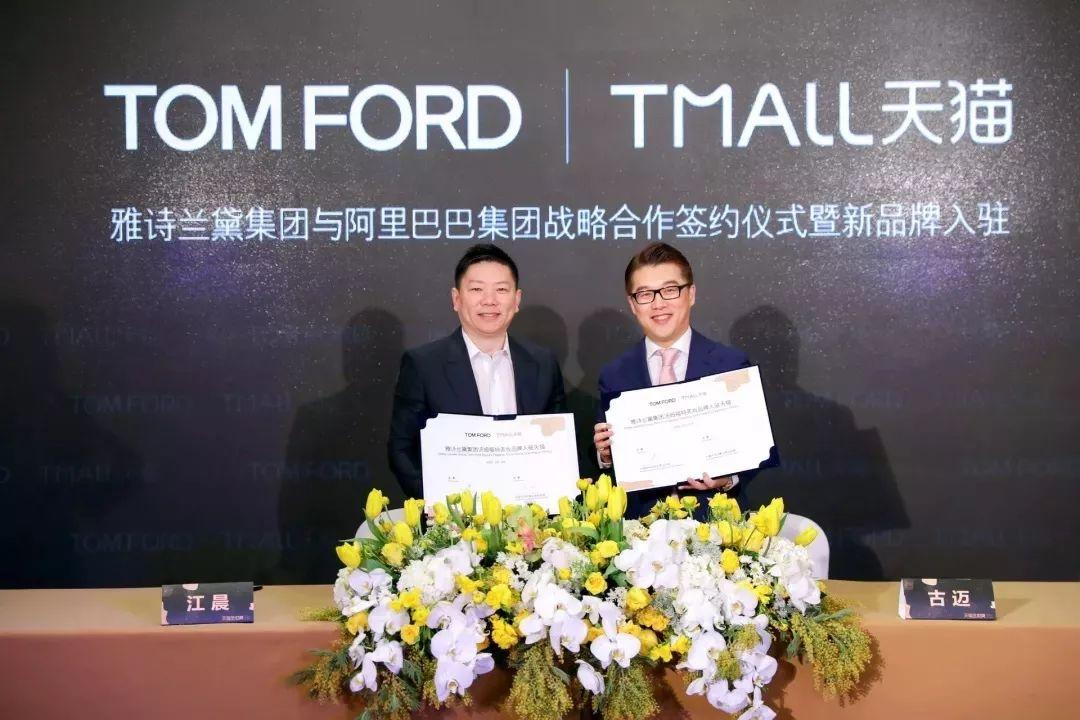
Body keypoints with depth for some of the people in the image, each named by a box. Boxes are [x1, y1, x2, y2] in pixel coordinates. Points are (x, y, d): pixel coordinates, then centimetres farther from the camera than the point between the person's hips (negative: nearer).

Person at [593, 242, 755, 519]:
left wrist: (729, 479, -12)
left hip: (714, 518, -2)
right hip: (641, 522, 3)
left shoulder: (732, 364, 2)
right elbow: (608, 458, 12)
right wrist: (605, 455, -8)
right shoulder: (613, 375, 6)